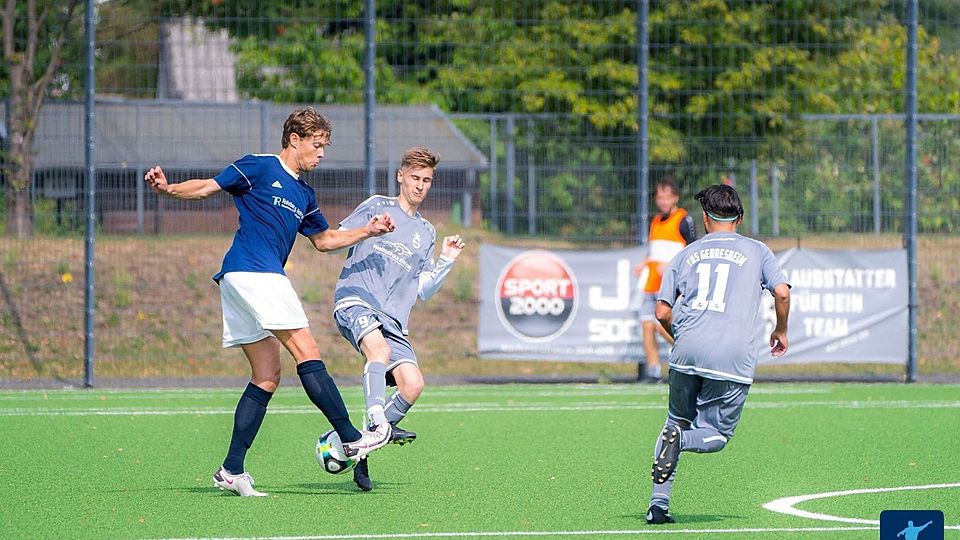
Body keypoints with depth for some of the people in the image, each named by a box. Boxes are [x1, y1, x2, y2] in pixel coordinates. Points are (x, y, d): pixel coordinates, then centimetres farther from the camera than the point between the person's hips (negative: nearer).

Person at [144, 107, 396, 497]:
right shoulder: (258, 168, 0)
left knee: (267, 377, 5)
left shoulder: (303, 194, 23)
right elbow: (207, 187, -5)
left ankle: (232, 471, 2)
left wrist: (368, 231, 25)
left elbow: (323, 240, 34)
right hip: (251, 271, -10)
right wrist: (168, 189, -23)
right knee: (307, 353, -10)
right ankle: (351, 439, -8)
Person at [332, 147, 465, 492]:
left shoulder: (426, 233, 25)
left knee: (412, 385, -14)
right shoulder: (377, 207, 13)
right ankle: (378, 423, -48)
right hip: (356, 299, -5)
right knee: (379, 347, -37)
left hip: (393, 320, 5)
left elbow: (423, 291, 22)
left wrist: (446, 262, 7)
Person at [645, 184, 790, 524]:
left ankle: (658, 503, 5)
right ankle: (681, 440, -24)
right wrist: (780, 331, 16)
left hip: (687, 353, 2)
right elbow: (782, 292, -2)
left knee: (678, 422, 19)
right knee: (718, 434, 10)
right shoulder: (756, 251, 12)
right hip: (734, 359, -2)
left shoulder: (686, 254, 18)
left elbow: (662, 312, 13)